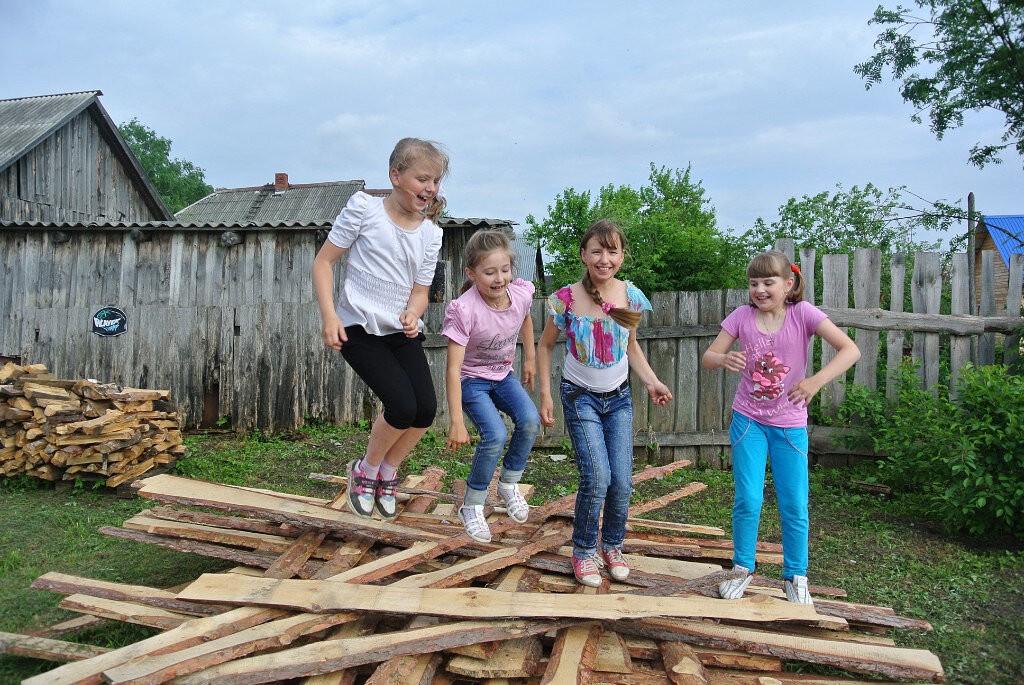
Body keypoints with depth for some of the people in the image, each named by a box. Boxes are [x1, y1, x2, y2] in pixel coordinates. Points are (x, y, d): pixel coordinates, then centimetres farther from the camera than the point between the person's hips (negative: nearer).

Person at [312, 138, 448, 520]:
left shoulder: (430, 233, 6)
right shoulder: (364, 209, -6)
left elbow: (420, 290, 7)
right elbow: (324, 261, -4)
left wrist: (412, 313, -17)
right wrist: (329, 315, -15)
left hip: (403, 331, 5)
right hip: (359, 329, -5)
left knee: (426, 409, -11)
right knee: (402, 406, -20)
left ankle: (387, 474, 18)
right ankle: (365, 470, 11)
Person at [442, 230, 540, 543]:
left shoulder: (521, 293, -15)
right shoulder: (464, 310, -31)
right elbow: (453, 368, -31)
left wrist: (529, 359, 18)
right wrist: (457, 422, -33)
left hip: (503, 375, 5)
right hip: (471, 379, -5)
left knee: (530, 421, -19)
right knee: (495, 435, -23)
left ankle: (508, 484, 7)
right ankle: (472, 506, 0)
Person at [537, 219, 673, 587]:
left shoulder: (631, 296, -6)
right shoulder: (567, 299, -14)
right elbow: (545, 345, 0)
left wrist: (651, 381, -2)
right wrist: (545, 395, -5)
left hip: (619, 397, 3)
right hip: (581, 397, -3)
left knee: (622, 481, -1)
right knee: (596, 477, -14)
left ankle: (612, 546, 26)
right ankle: (584, 551, 10)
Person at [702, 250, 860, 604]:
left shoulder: (802, 313, -12)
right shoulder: (743, 315, -6)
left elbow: (850, 349, -20)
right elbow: (707, 358, -4)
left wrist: (816, 381, -34)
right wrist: (724, 358, -28)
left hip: (790, 424, 0)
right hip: (748, 420, 1)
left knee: (795, 505, 4)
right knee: (748, 500, -1)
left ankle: (795, 576, 24)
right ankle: (743, 568, 20)